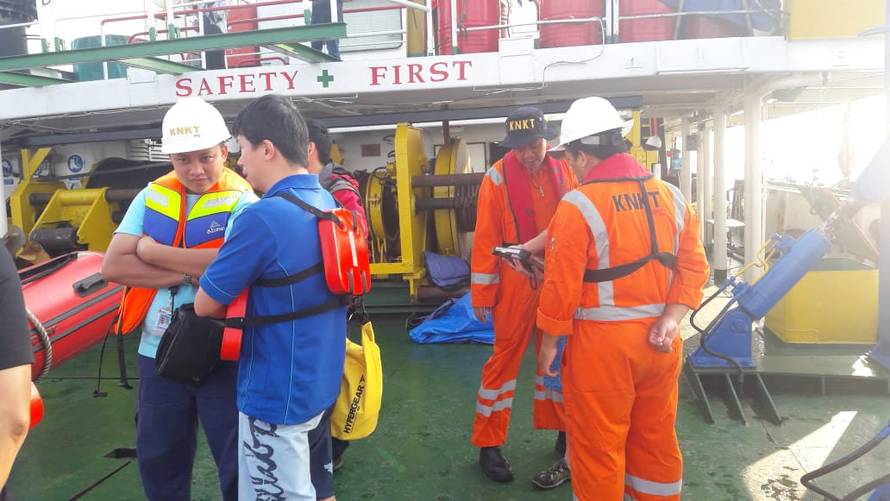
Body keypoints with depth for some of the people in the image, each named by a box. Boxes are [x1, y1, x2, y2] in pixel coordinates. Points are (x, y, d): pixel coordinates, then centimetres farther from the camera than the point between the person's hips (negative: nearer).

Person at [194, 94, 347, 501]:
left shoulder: (263, 217, -25)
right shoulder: (327, 203, 2)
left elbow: (205, 305, -14)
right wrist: (250, 304, 7)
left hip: (277, 395, -8)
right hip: (322, 381, 8)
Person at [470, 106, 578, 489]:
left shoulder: (564, 172, 3)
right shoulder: (497, 178, -8)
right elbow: (485, 238, -8)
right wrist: (482, 293, -8)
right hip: (516, 283, -4)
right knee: (505, 358, 3)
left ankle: (562, 429, 33)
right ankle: (489, 444, 15)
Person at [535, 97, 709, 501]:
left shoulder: (578, 205, -14)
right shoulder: (672, 197, 6)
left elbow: (561, 284, -14)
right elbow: (694, 266, 4)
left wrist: (549, 342, -4)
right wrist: (670, 319, -1)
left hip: (603, 342, -6)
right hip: (658, 340, 7)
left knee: (598, 445, 10)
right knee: (656, 437, 21)